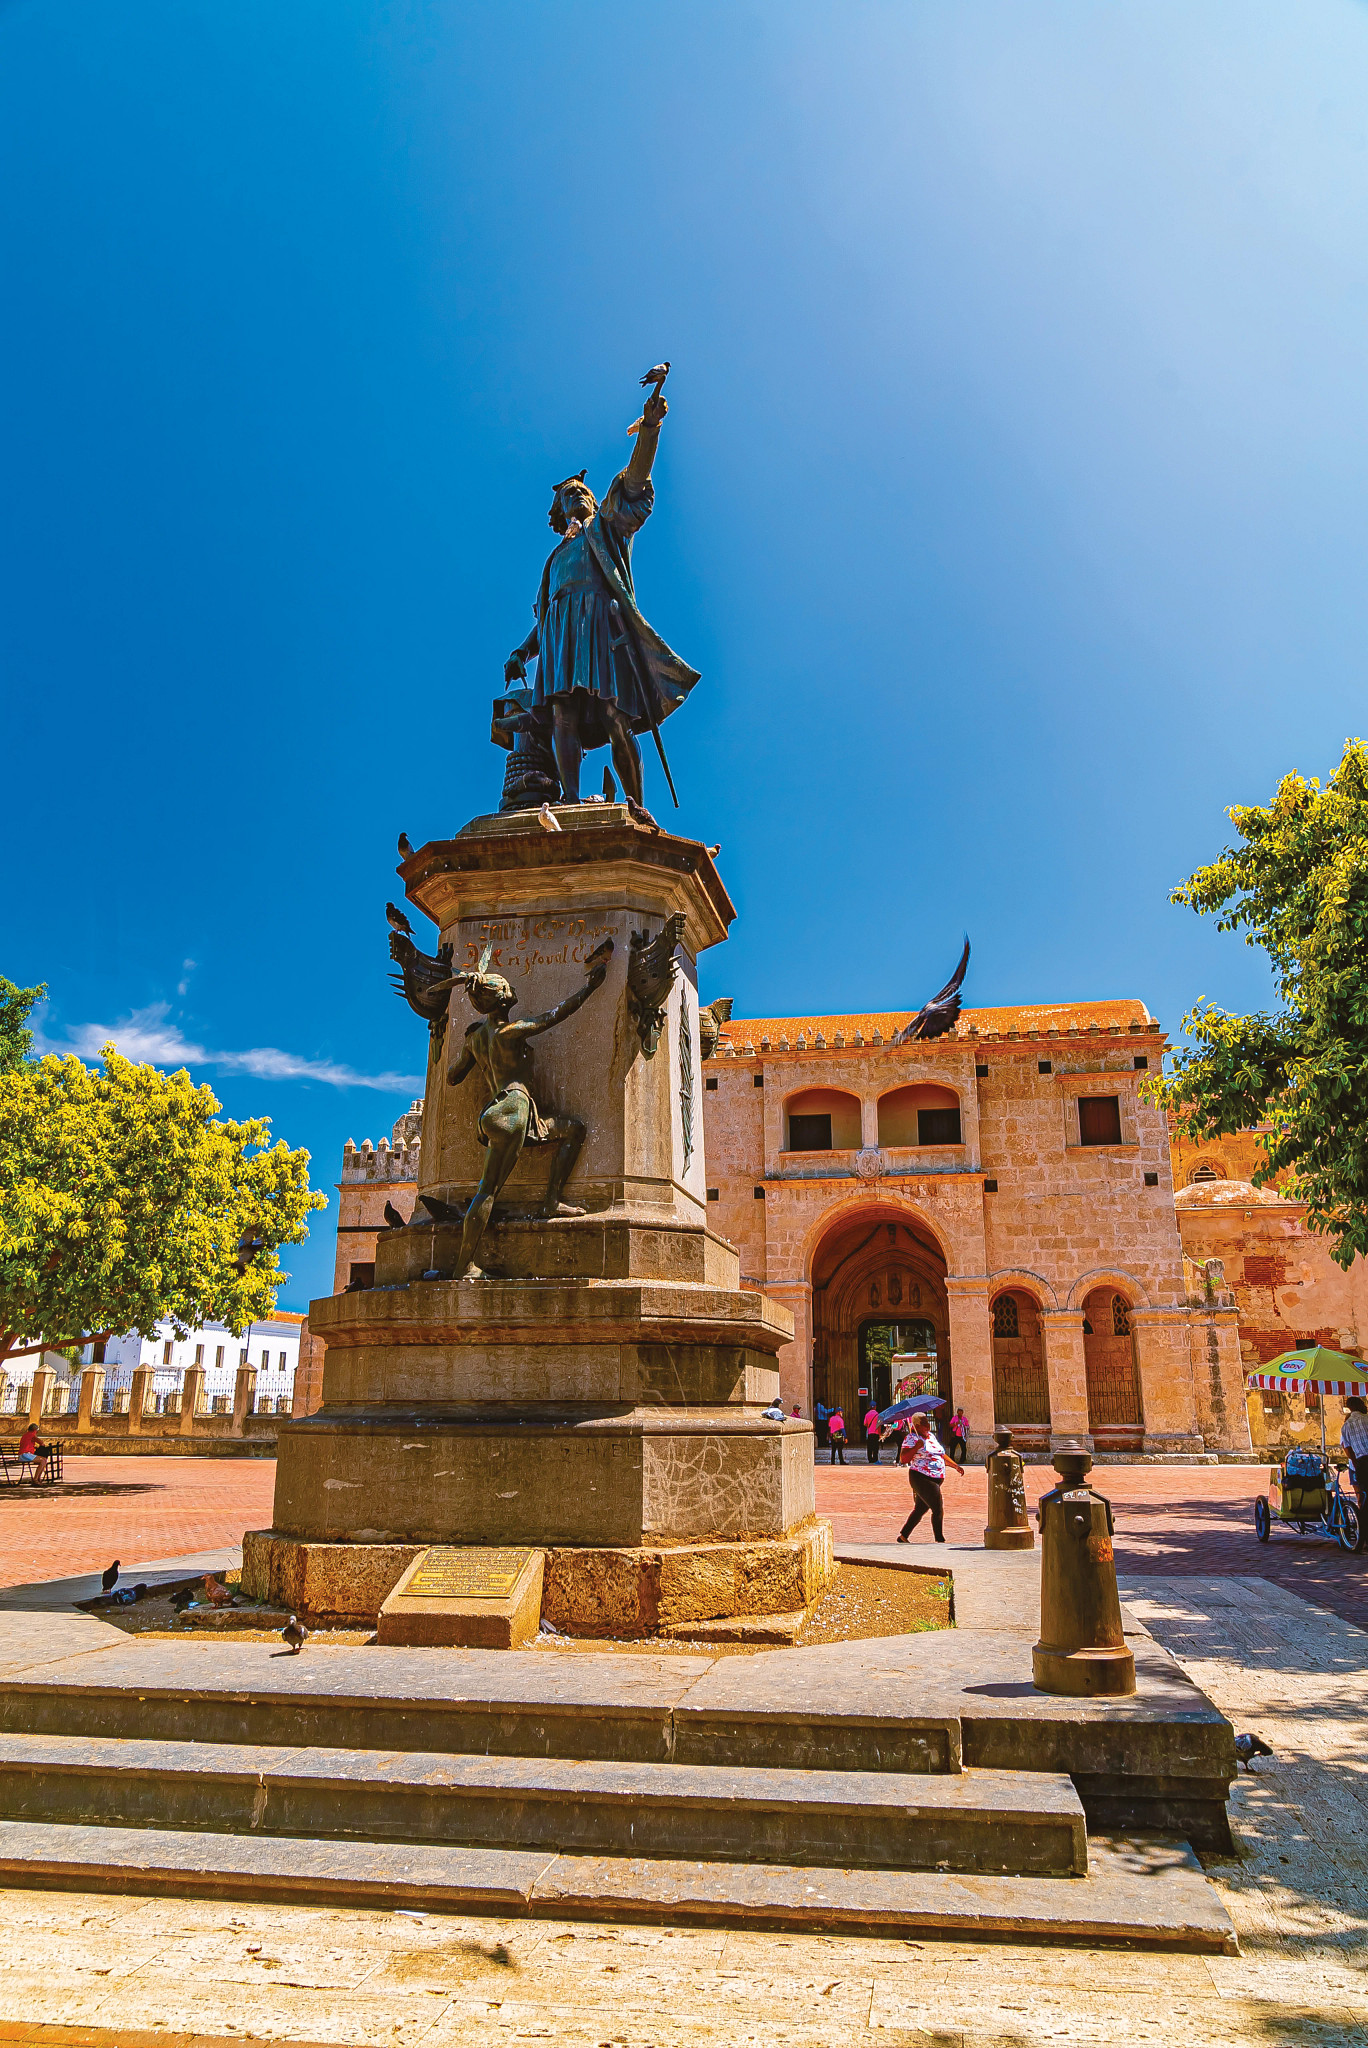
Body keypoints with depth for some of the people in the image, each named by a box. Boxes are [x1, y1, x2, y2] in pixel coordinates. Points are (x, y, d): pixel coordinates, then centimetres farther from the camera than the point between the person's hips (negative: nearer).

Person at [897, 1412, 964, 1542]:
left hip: (935, 1480, 9)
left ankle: (903, 1536, 24)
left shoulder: (931, 1436, 15)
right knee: (938, 1510, -11)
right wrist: (917, 1447, -27)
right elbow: (904, 1458, -17)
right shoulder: (912, 1438, -10)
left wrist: (955, 1467, 24)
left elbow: (941, 1454, 26)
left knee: (920, 1510, 14)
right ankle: (940, 1540, -1)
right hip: (921, 1479, -9)